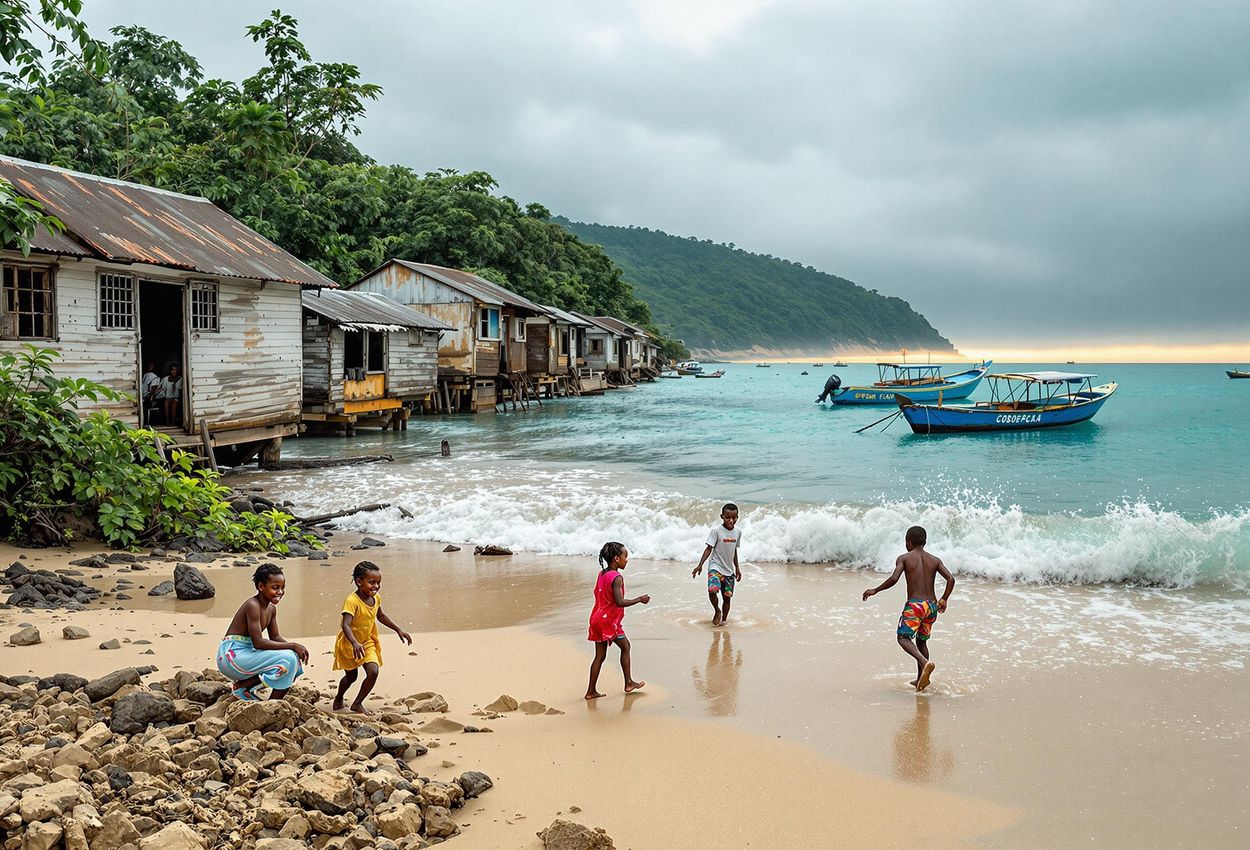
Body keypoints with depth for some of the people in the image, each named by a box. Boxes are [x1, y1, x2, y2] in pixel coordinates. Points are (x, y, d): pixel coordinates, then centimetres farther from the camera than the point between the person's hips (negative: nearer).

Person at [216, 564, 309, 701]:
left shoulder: (271, 608, 10)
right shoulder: (253, 606, -19)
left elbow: (275, 637, 14)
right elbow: (258, 642, -23)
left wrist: (296, 648, -7)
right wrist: (292, 646, -21)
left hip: (247, 653, 9)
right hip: (232, 656, -9)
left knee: (295, 658, 2)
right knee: (287, 659, -23)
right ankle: (241, 687, -8)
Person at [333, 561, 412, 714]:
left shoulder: (376, 598, -7)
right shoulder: (352, 601, -31)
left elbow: (380, 615, 13)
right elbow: (346, 625, -40)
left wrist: (398, 630, 14)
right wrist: (355, 643, -55)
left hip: (368, 642, 5)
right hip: (349, 644, -5)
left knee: (373, 672, -14)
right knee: (351, 676, 13)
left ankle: (357, 704, 3)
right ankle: (339, 698, 45)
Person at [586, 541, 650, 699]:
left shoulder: (602, 574, 9)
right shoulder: (617, 578, -18)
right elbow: (620, 602, -26)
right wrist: (639, 599, -16)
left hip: (597, 618, 8)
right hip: (609, 621, -8)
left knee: (600, 656, 10)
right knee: (625, 647, 12)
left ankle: (591, 691, 11)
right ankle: (629, 683, 20)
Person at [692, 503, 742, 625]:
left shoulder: (738, 533, 5)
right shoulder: (716, 531, -12)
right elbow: (709, 548, -12)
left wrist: (737, 568, 23)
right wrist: (700, 565, -20)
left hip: (729, 570, 5)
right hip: (715, 567, -5)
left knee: (727, 597, 7)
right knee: (712, 590, -25)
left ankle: (724, 619, 27)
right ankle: (717, 611, 1)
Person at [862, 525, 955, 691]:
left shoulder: (904, 558, 0)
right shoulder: (935, 560, 11)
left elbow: (893, 579, -15)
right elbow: (951, 579, 0)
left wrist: (875, 590, -2)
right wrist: (944, 600, 14)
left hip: (915, 605, -6)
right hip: (932, 605, 6)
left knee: (903, 637, -9)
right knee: (922, 641, 20)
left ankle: (925, 663, -34)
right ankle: (920, 679, 22)